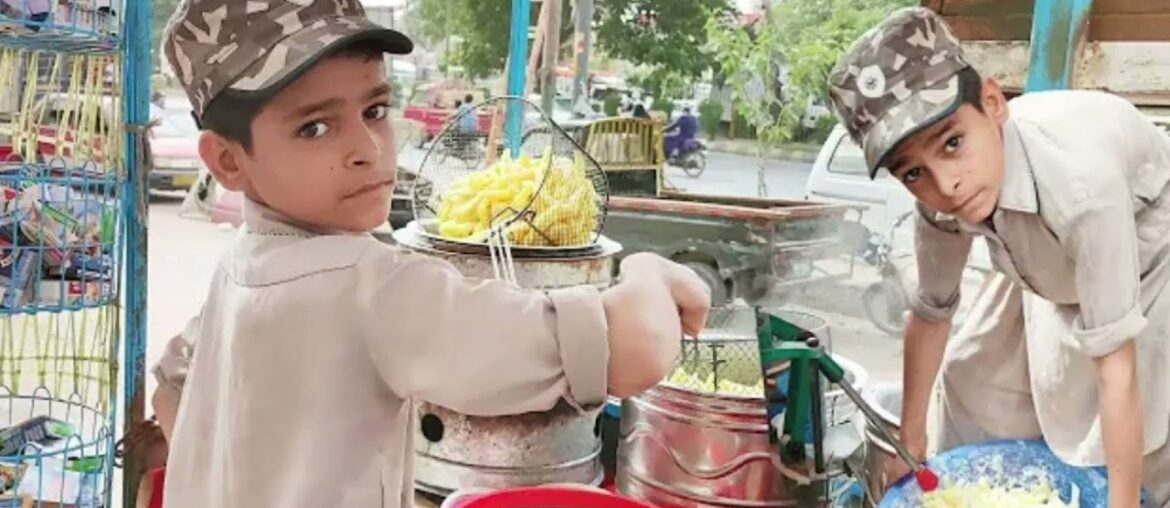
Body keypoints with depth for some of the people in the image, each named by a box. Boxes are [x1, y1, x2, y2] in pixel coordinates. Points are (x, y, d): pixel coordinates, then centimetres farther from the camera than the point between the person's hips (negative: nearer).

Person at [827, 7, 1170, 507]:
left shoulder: (1077, 180, -44)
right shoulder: (941, 194, -26)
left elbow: (1117, 367, -40)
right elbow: (930, 313, -10)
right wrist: (910, 440, -3)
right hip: (1059, 270, 5)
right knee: (974, 375, 10)